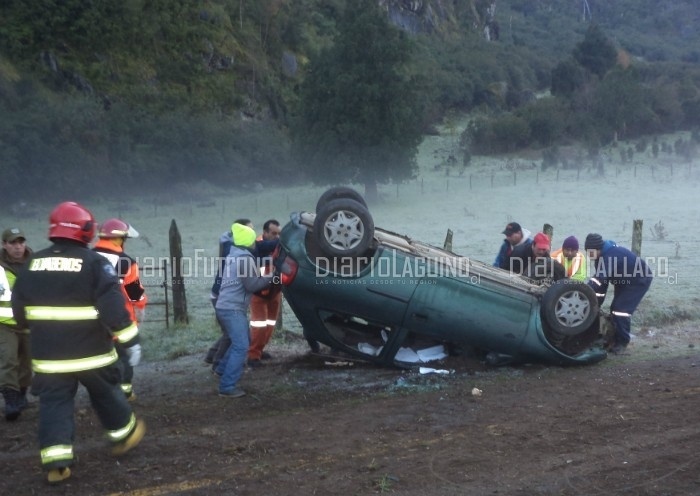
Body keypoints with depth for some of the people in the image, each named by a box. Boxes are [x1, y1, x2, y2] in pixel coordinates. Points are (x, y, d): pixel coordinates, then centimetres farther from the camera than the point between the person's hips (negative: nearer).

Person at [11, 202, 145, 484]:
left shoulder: (32, 263, 5)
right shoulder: (95, 262, -11)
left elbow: (19, 310, 13)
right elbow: (113, 307, -16)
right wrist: (131, 340, -10)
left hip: (47, 354, 3)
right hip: (90, 351, -3)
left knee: (53, 404, 6)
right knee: (106, 395, 16)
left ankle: (55, 463, 1)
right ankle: (125, 435, 33)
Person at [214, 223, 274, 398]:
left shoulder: (234, 255, 16)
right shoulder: (245, 258, -15)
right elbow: (252, 285, -16)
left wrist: (263, 278, 15)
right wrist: (269, 278, -3)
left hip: (226, 306, 10)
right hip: (233, 309, -10)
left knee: (241, 341, 26)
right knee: (241, 346, -13)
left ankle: (222, 369, 34)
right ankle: (227, 387, -16)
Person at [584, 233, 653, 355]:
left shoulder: (611, 254, -35)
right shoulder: (603, 254, -6)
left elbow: (600, 277, -45)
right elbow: (600, 277, -3)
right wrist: (595, 305, -5)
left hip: (640, 279, -10)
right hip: (624, 280, 10)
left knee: (621, 309, -17)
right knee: (614, 308, 8)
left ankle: (622, 342, -8)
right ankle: (615, 339, 19)